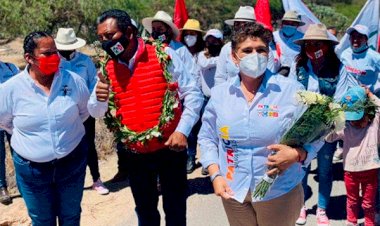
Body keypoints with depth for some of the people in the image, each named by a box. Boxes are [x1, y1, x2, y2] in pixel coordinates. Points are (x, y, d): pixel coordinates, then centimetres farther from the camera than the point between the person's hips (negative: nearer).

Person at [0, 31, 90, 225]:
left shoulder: (73, 80, -10)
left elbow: (85, 111, 8)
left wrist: (66, 128, 7)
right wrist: (30, 135, 3)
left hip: (73, 162, 1)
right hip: (32, 168, -1)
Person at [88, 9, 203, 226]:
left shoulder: (163, 54, -10)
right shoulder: (107, 68, 1)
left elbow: (193, 94, -7)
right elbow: (95, 112, 1)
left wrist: (183, 130, -16)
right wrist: (99, 99, -21)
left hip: (170, 148, -3)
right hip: (135, 154, 3)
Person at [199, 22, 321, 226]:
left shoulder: (292, 91, -8)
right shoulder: (219, 93, 0)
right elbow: (207, 138, 8)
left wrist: (296, 154, -23)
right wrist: (215, 175, -3)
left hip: (280, 192, -2)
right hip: (233, 192, 3)